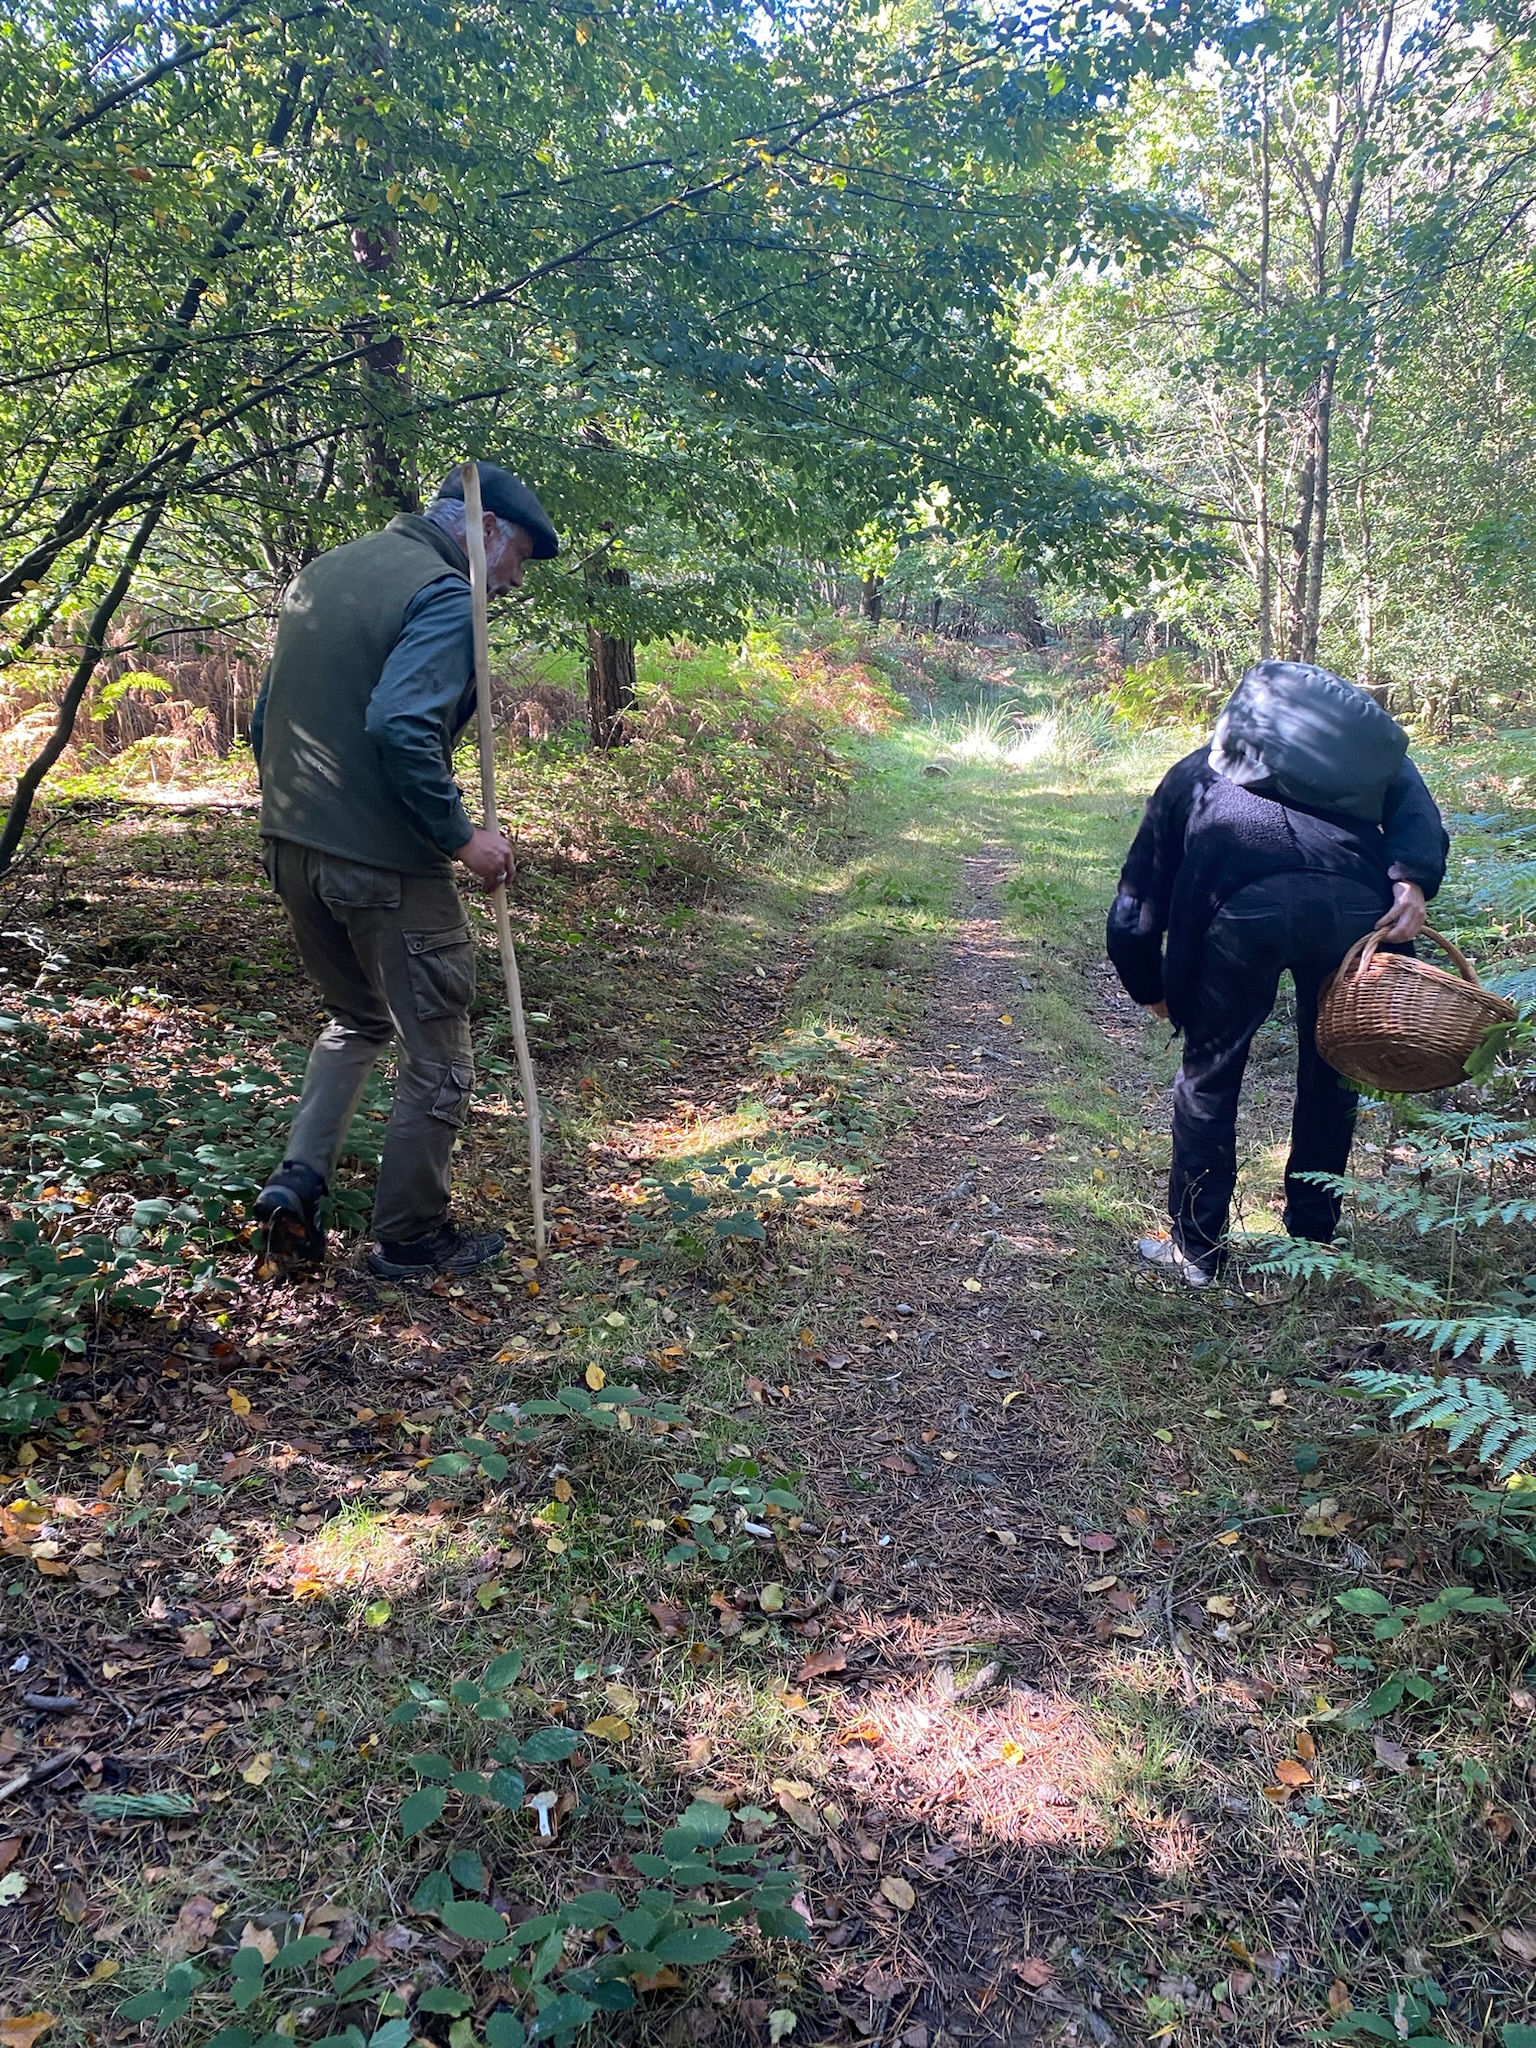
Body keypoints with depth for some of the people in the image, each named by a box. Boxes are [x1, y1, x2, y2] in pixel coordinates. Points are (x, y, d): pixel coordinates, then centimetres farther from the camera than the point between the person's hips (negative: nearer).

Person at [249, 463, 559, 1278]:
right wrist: (462, 837, -18)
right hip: (384, 864, -8)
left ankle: (298, 1177, 15)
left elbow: (266, 719, 17)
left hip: (291, 847, 8)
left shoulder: (320, 574, 14)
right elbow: (401, 729, -27)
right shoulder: (444, 595, -13)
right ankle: (411, 1239, 18)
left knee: (357, 1019, 27)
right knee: (435, 1059, 7)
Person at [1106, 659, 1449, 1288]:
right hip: (1354, 902, 2)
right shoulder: (1362, 745, 36)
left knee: (1209, 1075, 18)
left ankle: (1196, 1250, 27)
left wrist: (1149, 988, 41)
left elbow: (1136, 906, 28)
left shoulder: (1192, 774, 34)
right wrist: (1414, 880, -2)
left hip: (1243, 904, -2)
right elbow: (1410, 797, 10)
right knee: (1330, 1075, 23)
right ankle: (1312, 1241, 37)